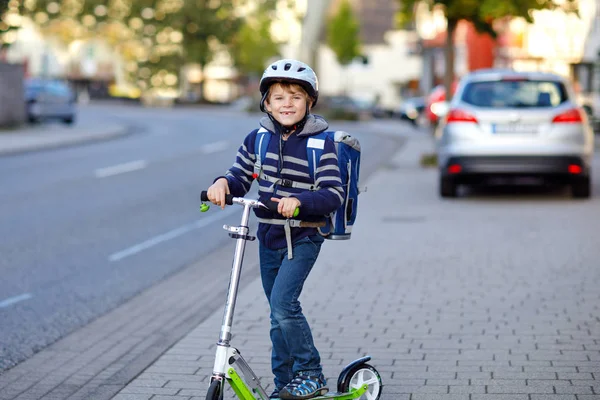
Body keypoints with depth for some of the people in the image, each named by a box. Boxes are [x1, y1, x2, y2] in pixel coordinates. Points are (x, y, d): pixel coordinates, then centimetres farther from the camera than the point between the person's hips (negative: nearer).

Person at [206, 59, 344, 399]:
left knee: (283, 303, -19)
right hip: (269, 237, 5)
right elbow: (241, 179, 6)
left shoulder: (321, 144, -11)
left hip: (303, 238, -5)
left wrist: (299, 200, -34)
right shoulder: (258, 139, 2)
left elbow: (334, 194, -17)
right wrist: (223, 183, -17)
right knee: (279, 315, 13)